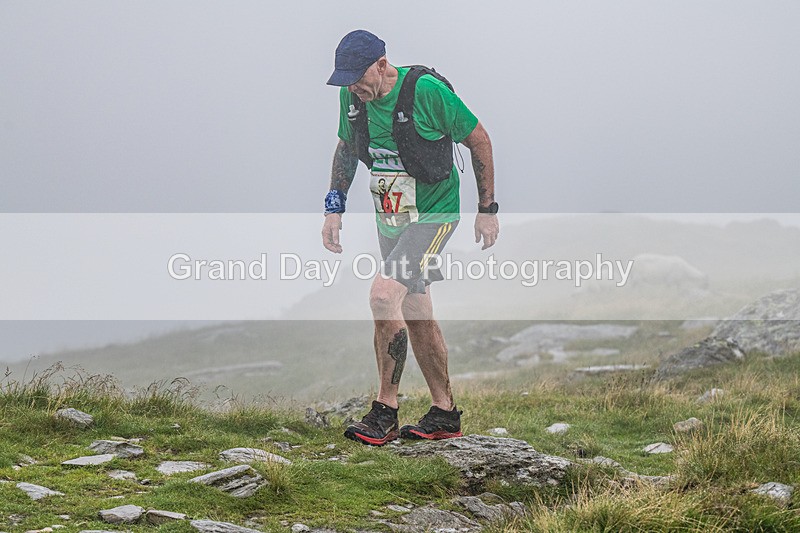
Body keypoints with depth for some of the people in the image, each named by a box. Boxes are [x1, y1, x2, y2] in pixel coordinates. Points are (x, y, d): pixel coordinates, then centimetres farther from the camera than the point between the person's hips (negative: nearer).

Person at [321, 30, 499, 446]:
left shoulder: (427, 91, -21)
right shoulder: (353, 97, -3)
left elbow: (478, 140, -10)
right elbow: (346, 149, 16)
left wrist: (487, 209, -6)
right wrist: (334, 208, 7)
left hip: (432, 215, -7)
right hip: (389, 219, 7)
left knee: (384, 295, -22)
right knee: (415, 312, 12)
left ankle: (385, 414, -16)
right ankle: (444, 413, 24)